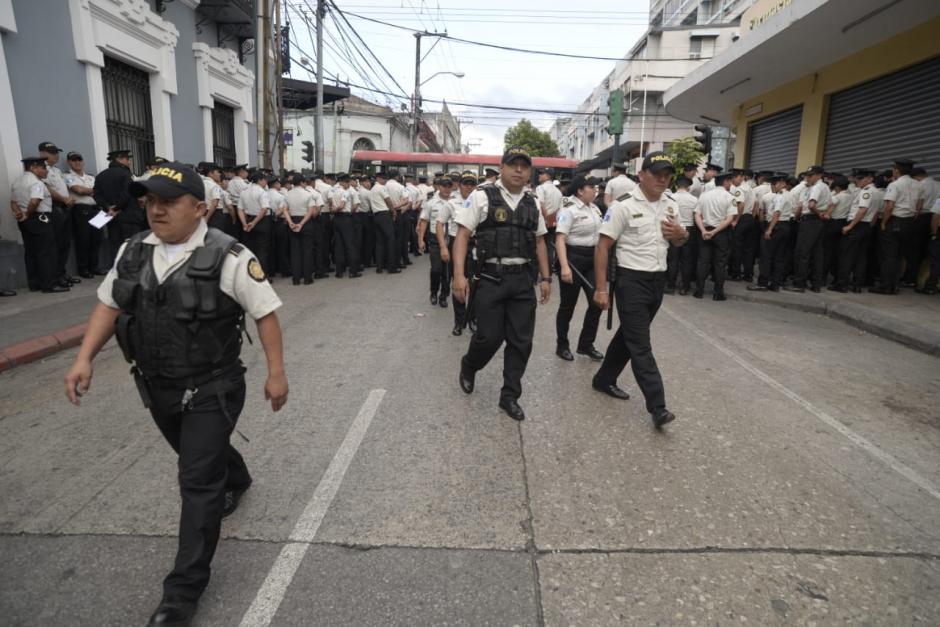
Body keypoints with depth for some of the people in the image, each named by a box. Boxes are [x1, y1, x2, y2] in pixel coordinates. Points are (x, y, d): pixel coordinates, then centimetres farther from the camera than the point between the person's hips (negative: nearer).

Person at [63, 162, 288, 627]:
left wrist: (276, 373, -12)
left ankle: (184, 588, 13)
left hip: (212, 389, -6)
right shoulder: (133, 252, 1)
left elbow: (265, 313, -13)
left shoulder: (228, 257, -18)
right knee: (202, 457, 27)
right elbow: (109, 304, 12)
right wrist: (84, 359, 3)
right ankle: (235, 479, 61)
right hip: (156, 387, 7)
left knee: (199, 482, -2)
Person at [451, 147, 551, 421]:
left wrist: (545, 278, 13)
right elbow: (462, 235, -7)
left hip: (523, 280, 5)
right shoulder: (482, 196, -4)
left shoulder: (533, 203, 12)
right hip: (491, 278, -4)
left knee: (521, 341, 5)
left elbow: (539, 242, 19)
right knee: (489, 336, -1)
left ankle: (510, 396, 21)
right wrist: (459, 275, -16)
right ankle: (468, 366, 34)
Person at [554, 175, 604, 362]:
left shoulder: (594, 208, 12)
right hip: (573, 258, -7)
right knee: (568, 305, 4)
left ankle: (586, 344, 18)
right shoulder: (569, 210, -13)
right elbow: (560, 239, -21)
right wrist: (564, 266, -30)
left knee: (597, 302, 3)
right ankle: (562, 346, 20)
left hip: (592, 259, 7)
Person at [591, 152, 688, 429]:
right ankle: (657, 407, -5)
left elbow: (678, 242, 20)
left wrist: (681, 234, -6)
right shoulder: (624, 205, -12)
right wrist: (601, 288, -16)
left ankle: (604, 379, 34)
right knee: (640, 345, -6)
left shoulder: (671, 204, 8)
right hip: (632, 281, -7)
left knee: (629, 335, 17)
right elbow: (603, 247, -13)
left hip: (658, 280, 7)